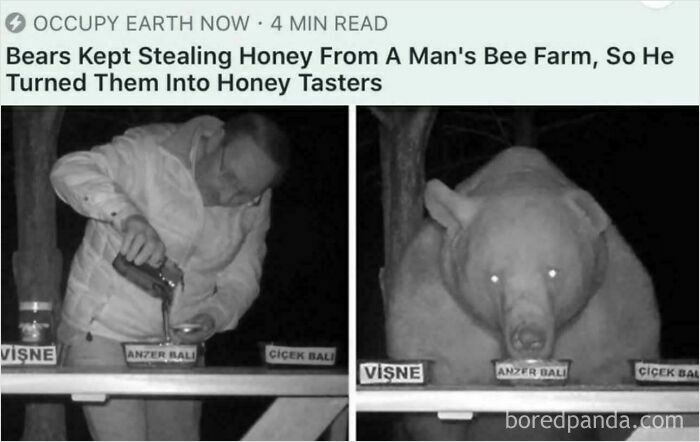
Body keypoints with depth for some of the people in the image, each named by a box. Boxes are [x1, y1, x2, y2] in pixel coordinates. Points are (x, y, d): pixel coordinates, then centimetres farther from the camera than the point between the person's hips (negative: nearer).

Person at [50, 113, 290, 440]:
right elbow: (70, 171, -32)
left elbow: (241, 277, 7)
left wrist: (214, 315, -15)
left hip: (177, 343, 6)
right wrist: (128, 215, -49)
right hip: (104, 335, -6)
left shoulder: (255, 204, -2)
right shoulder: (151, 152, -20)